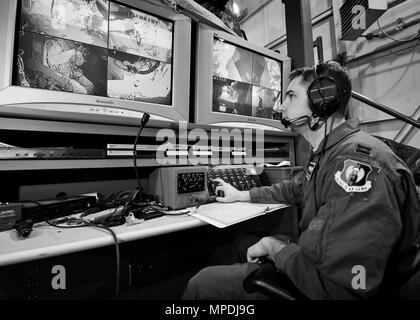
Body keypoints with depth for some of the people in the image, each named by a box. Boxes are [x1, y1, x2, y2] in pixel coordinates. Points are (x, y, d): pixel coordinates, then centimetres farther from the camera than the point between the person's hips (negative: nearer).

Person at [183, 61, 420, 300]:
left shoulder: (358, 162, -30)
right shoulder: (325, 154, 7)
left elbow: (345, 284, -35)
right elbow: (295, 189, 20)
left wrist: (274, 247, -17)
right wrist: (241, 195, 19)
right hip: (319, 261, 9)